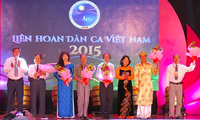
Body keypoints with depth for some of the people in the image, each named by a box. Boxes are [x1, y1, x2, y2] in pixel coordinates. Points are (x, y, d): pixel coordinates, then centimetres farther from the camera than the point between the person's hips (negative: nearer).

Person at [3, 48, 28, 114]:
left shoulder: (22, 60, 7)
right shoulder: (8, 60, 6)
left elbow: (25, 70, -4)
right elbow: (5, 70, -5)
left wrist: (20, 66, -22)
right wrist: (11, 67, -23)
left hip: (19, 81, 0)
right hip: (11, 81, 0)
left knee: (20, 97, 2)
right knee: (10, 97, 4)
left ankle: (19, 112, 9)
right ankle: (9, 113, 10)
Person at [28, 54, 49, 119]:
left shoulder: (43, 66, 19)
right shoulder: (31, 66, 15)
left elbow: (47, 74, 4)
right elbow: (30, 73, -5)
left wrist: (44, 73, -19)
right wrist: (37, 73, -21)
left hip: (41, 81, 1)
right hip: (34, 82, -1)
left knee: (42, 97, -3)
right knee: (33, 97, -4)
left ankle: (42, 114, 0)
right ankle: (33, 114, 1)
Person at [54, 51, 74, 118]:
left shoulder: (70, 65, 3)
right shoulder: (59, 65, 3)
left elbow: (73, 73, 6)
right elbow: (55, 73, 3)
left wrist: (71, 78, -13)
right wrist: (60, 78, -12)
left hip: (69, 82, 0)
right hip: (61, 83, 0)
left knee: (68, 97, 0)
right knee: (61, 97, 0)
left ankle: (69, 114, 6)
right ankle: (61, 114, 6)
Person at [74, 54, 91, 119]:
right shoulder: (77, 67, 8)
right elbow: (75, 76, 4)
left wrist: (87, 80, -9)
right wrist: (80, 80, -12)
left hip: (87, 83, 1)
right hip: (79, 84, -1)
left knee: (86, 99, -2)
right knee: (80, 98, -5)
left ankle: (85, 114, 3)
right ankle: (80, 114, 0)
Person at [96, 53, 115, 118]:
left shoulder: (112, 66, 13)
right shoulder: (100, 66, 10)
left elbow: (113, 75, 8)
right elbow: (97, 75, 5)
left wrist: (110, 80, -9)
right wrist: (102, 80, -11)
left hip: (110, 83, 1)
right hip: (102, 83, -1)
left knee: (110, 98, -4)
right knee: (102, 99, -5)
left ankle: (108, 113, 2)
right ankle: (103, 113, 1)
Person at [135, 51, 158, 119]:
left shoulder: (150, 65, 7)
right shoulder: (137, 66, 2)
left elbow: (155, 73, 5)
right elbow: (136, 76, 0)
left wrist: (156, 66, -8)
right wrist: (137, 86, -6)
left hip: (149, 84, 2)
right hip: (141, 84, -2)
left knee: (148, 99, 4)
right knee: (141, 99, -4)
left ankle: (147, 114, 11)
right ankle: (140, 115, 5)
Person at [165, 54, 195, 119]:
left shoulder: (182, 67, 5)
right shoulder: (169, 67, 1)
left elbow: (190, 69, 0)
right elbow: (167, 77, 1)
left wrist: (193, 63, -15)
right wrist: (167, 85, -6)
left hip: (179, 85, 2)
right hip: (172, 85, -2)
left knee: (179, 101, 8)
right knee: (171, 101, 0)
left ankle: (178, 115, 20)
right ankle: (171, 115, 9)